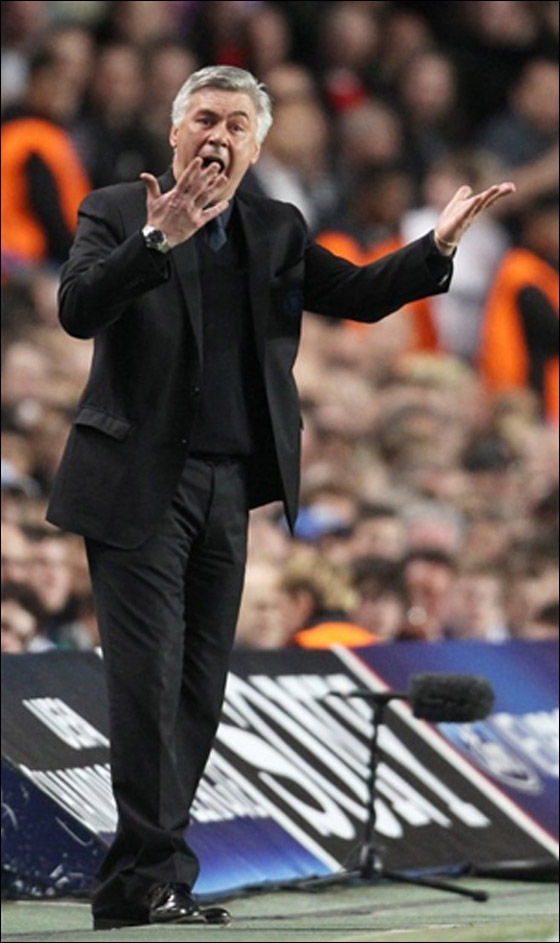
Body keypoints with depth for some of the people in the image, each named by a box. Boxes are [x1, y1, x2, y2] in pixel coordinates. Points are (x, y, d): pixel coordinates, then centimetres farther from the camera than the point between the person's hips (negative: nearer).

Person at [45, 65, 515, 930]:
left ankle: (131, 885, 12)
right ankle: (153, 877, -8)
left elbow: (361, 296, 15)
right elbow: (79, 311, -17)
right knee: (150, 681, -10)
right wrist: (156, 241, -30)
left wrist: (438, 247, 0)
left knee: (198, 692, 7)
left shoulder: (276, 231, 14)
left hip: (226, 491, 6)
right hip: (139, 488, -6)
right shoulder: (117, 214, -2)